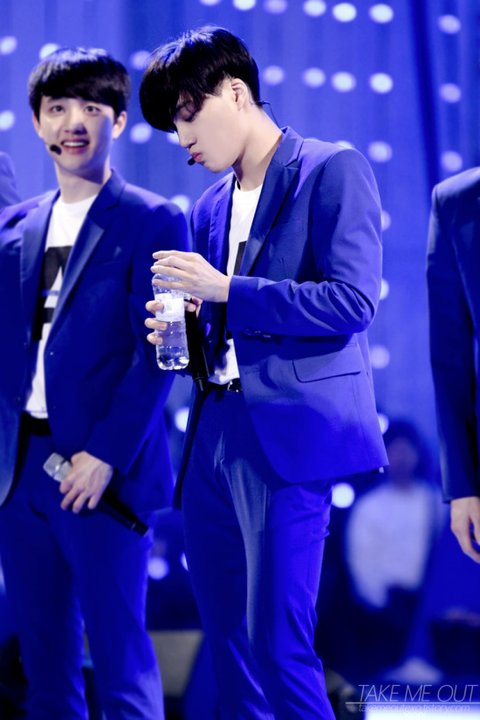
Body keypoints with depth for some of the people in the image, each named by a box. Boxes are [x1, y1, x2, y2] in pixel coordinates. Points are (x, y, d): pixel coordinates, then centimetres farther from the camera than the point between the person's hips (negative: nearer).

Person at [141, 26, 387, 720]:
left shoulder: (333, 171, -3)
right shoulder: (212, 205, 19)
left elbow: (352, 301, -13)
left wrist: (225, 289, -14)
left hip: (288, 434, -8)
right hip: (216, 433, 8)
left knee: (277, 645, -12)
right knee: (228, 646, 9)